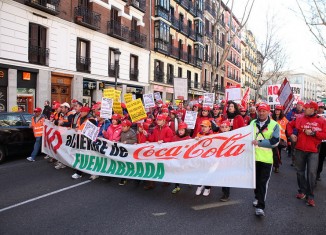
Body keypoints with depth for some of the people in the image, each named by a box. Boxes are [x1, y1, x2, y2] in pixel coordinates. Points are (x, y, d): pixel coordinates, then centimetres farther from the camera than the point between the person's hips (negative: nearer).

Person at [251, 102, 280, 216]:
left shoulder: (274, 125, -3)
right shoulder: (252, 123, 9)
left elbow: (275, 141, -13)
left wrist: (259, 142, -22)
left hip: (266, 158, -4)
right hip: (253, 156, 4)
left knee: (263, 182, -5)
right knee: (255, 179, 17)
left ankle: (260, 206, -1)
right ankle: (257, 197, 38)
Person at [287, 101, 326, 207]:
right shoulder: (300, 119, 3)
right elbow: (290, 125, 16)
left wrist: (313, 133, -17)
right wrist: (291, 134, 2)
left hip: (313, 151, -3)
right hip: (300, 150, 3)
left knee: (311, 173, -5)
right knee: (300, 171, 13)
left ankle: (310, 196, 8)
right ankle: (302, 191, 29)